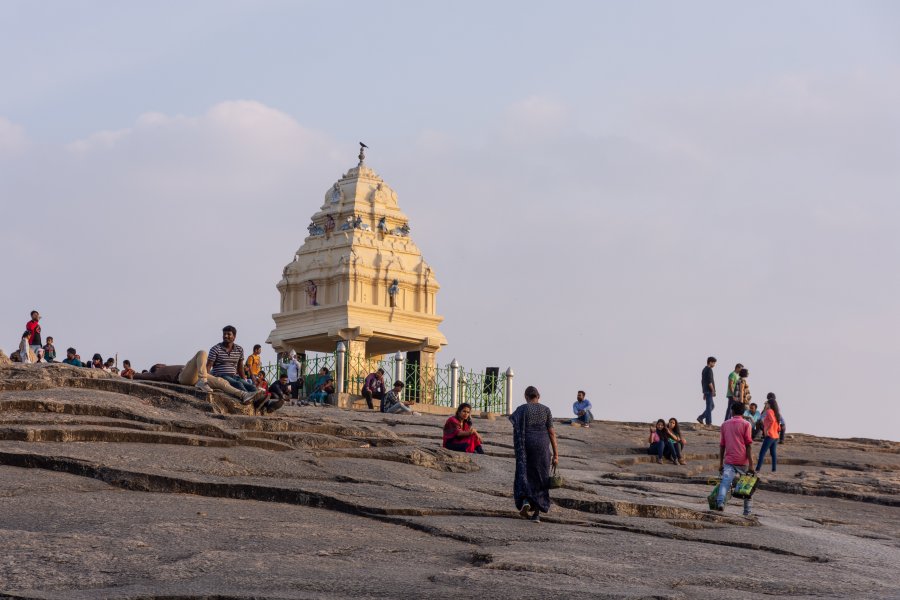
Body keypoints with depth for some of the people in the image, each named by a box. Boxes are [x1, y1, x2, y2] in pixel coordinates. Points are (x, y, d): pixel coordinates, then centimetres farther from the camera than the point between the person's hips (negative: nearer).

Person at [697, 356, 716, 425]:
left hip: (706, 391, 10)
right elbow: (710, 382, -20)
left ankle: (701, 418, 8)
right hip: (709, 391, -10)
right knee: (709, 406, -6)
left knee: (712, 406, 14)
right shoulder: (709, 370, -11)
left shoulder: (704, 369, 18)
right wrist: (713, 391, -17)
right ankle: (708, 422, -5)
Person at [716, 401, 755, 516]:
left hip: (729, 461, 1)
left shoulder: (725, 424, 11)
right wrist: (751, 464, -5)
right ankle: (747, 511, 19)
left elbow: (722, 445, 11)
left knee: (725, 481, -14)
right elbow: (748, 445, -5)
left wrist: (721, 463, 16)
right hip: (743, 461, -1)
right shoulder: (745, 424, 0)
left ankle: (720, 501, -41)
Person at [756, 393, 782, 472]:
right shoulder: (776, 413, 16)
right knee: (773, 453, 12)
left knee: (762, 452, -9)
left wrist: (767, 429, -23)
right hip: (776, 436, 9)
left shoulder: (769, 411, -10)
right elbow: (778, 427, 20)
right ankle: (774, 468, 9)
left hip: (769, 436, -9)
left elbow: (772, 420, -28)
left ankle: (757, 468, -15)